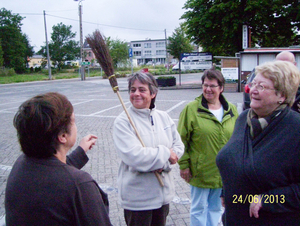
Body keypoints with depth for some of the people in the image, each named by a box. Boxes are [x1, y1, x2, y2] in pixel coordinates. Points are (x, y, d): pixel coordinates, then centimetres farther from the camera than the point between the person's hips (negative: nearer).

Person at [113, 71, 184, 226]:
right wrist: (165, 153, -15)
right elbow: (134, 156, -25)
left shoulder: (164, 117, 3)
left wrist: (164, 164, -16)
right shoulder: (123, 122, -15)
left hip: (163, 192, 5)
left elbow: (178, 146, 3)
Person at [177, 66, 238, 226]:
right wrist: (184, 165, -10)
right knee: (199, 209, 10)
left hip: (223, 172, 4)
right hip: (200, 171, -4)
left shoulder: (231, 110, 4)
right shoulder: (191, 109, -9)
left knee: (216, 208, 19)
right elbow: (182, 139, -8)